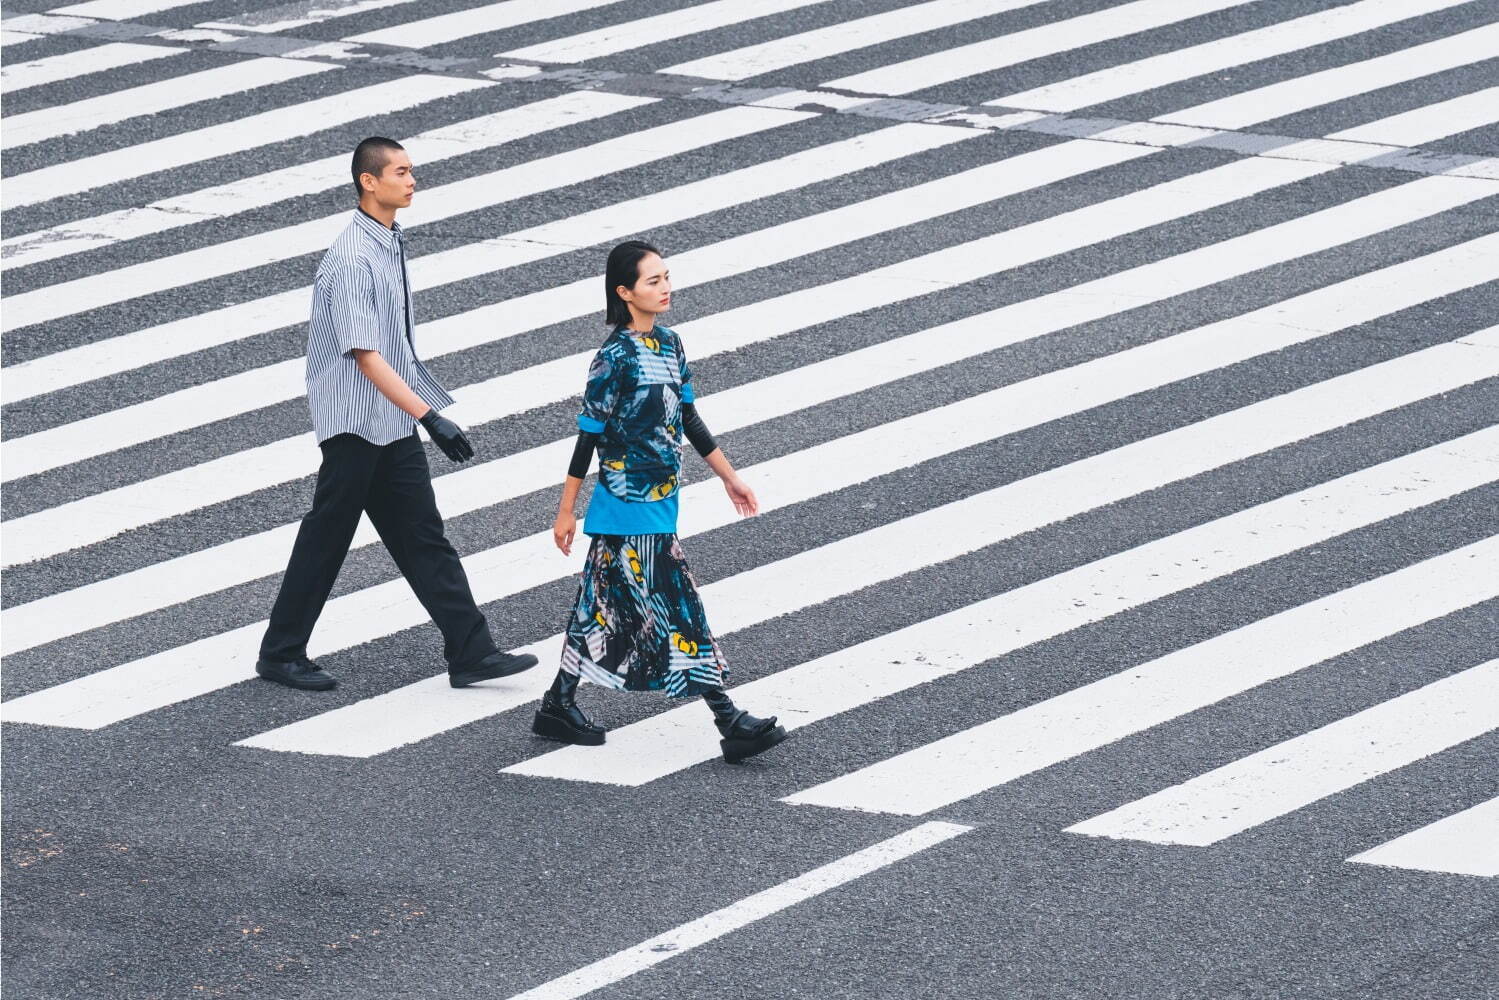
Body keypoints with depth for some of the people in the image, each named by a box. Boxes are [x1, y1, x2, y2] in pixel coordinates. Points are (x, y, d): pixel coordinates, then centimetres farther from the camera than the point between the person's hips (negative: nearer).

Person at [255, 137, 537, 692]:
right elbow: (365, 356, -26)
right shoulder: (351, 260, -21)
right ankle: (281, 654, 15)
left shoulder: (392, 241, 8)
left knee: (423, 536, 8)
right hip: (355, 423, -9)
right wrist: (430, 416, -30)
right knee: (327, 537, 2)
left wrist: (427, 407, 26)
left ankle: (471, 652, 8)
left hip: (394, 422, 9)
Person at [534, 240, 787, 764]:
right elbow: (589, 436, -12)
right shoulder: (615, 358, -16)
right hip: (631, 509, -8)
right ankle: (731, 725, -7)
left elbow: (689, 419, 17)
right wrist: (565, 511, -8)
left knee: (602, 607, 15)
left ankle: (559, 707, 25)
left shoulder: (669, 344, 8)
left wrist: (730, 477, 19)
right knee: (677, 611, -7)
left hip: (657, 505, 8)